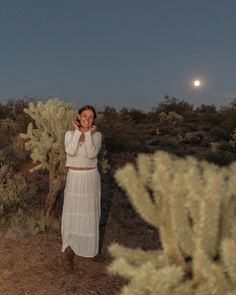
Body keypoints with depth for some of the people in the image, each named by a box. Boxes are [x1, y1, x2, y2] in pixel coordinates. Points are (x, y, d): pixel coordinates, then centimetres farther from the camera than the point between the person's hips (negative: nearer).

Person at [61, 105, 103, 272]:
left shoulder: (97, 135, -2)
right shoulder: (70, 134, -1)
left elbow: (91, 154, -20)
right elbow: (70, 151, -21)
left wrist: (88, 133, -17)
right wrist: (78, 131, -15)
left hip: (91, 178, 0)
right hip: (74, 178, 0)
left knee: (91, 214, 11)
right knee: (72, 215, 2)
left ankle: (91, 248, 32)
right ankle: (69, 253, 14)